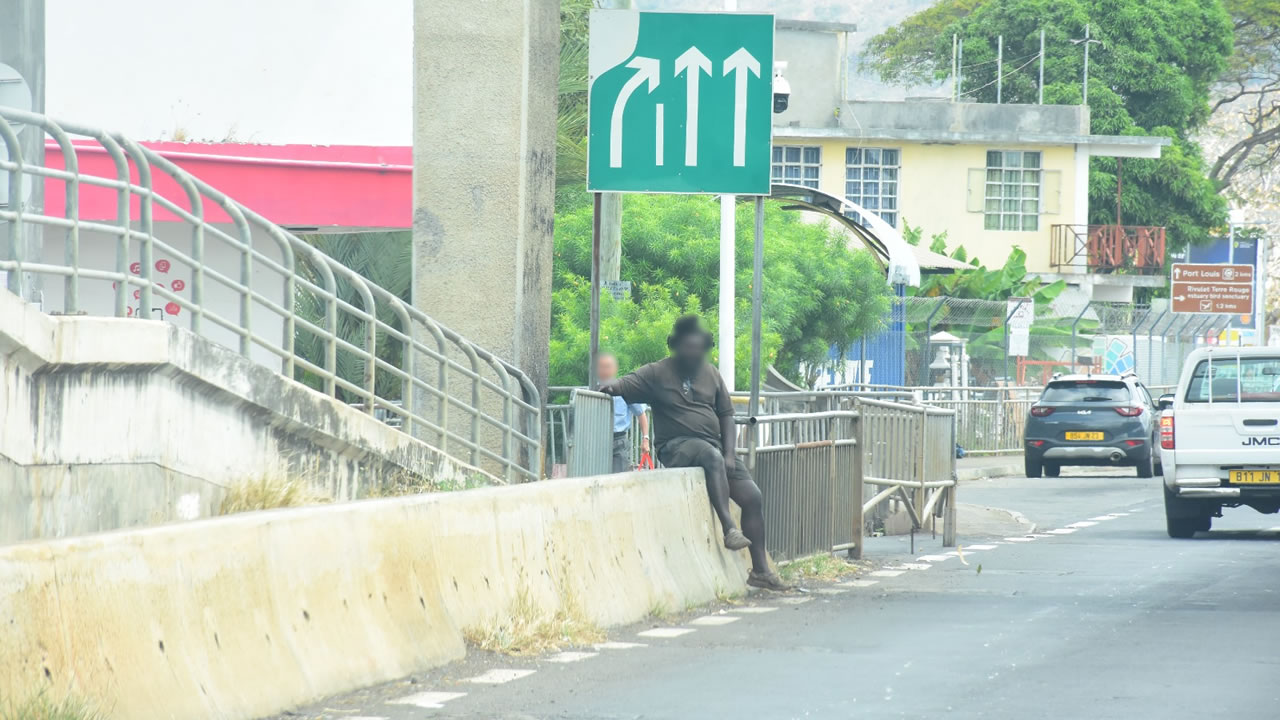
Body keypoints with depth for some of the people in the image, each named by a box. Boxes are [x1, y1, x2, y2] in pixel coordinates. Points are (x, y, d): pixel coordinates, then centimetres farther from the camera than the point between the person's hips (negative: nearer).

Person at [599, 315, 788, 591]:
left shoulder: (711, 374, 14)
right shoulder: (657, 374, 1)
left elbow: (726, 416, 14)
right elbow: (627, 385, -8)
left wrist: (729, 455, 0)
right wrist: (612, 386, -34)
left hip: (714, 445, 6)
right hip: (677, 446, -6)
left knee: (753, 497, -5)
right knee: (712, 457, -38)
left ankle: (760, 571, 0)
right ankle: (729, 528, -42)